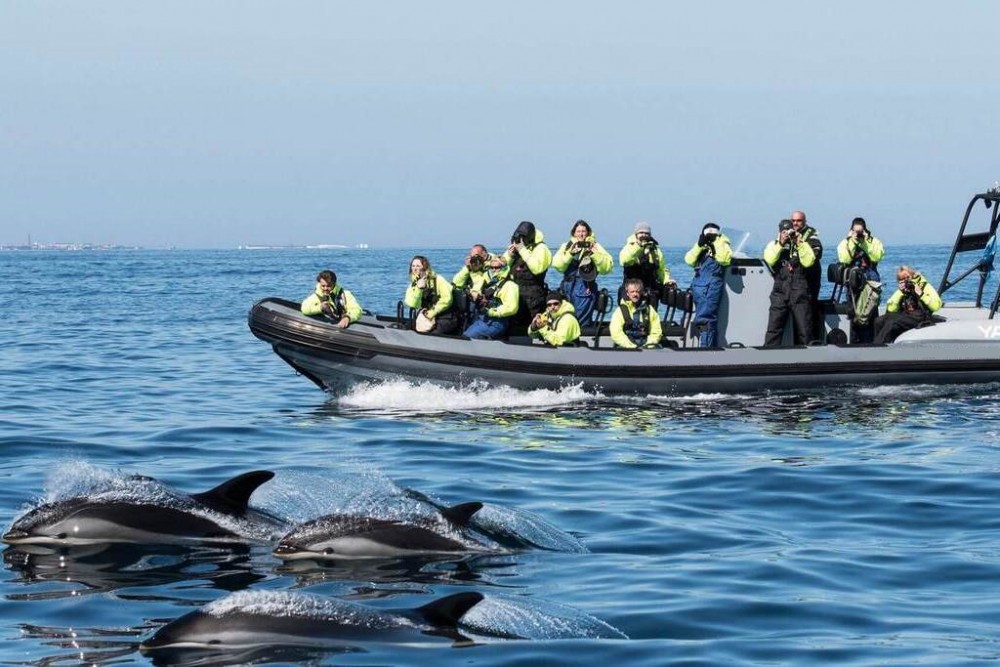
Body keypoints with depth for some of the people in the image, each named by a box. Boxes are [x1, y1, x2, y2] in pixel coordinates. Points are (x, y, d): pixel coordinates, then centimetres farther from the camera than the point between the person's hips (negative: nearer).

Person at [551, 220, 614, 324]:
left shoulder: (594, 246, 8)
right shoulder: (566, 246, 14)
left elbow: (607, 266, -5)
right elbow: (557, 265, -1)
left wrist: (594, 254, -16)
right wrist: (570, 253, -13)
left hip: (585, 287, -3)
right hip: (567, 286, 3)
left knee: (582, 322, -6)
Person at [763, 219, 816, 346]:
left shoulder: (803, 244, 10)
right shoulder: (774, 245, 12)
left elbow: (808, 262, -6)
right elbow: (769, 260, -7)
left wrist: (799, 243, -10)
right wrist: (780, 243, -13)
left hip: (799, 292, 0)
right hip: (780, 292, 0)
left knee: (804, 329, 1)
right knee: (774, 328, -3)